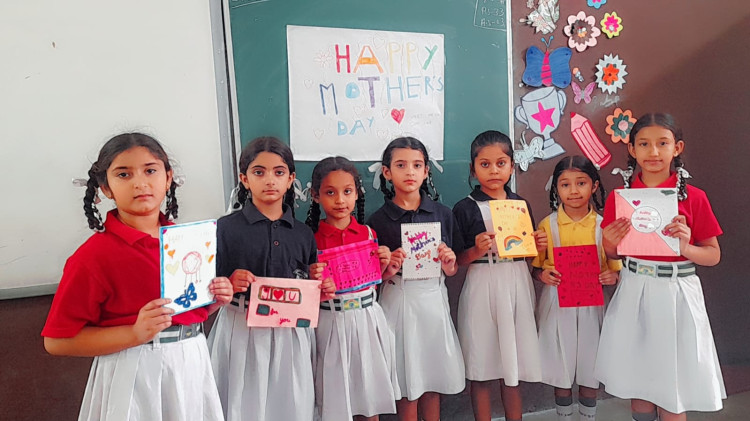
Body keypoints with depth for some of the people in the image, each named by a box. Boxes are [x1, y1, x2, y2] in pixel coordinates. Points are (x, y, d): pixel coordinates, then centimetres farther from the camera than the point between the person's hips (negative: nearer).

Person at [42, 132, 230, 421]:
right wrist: (136, 334, -23)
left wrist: (215, 300, -4)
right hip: (134, 374, -5)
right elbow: (56, 341, -13)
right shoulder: (93, 256, -14)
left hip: (191, 365, 5)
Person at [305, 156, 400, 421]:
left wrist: (384, 263, -7)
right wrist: (312, 278, -22)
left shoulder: (367, 233, 2)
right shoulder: (312, 238, -7)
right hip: (331, 321, -3)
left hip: (367, 319, 3)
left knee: (369, 387, 14)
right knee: (335, 391, 8)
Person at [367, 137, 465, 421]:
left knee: (433, 375, 12)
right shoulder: (378, 220, -4)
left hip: (434, 298, 3)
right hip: (399, 299, -2)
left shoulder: (442, 214, 3)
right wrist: (387, 271, -20)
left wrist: (449, 264, -12)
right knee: (407, 381, 5)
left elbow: (452, 271, 9)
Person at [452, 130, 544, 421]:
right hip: (482, 288, -3)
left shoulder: (521, 204, 8)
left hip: (517, 286, 4)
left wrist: (538, 245, -2)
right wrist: (476, 251, -22)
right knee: (481, 372, 4)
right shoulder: (464, 208, -4)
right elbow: (456, 260, -4)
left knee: (513, 369, 13)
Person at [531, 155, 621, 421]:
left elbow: (614, 268, 6)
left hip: (591, 304, 1)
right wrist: (542, 275, -17)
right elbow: (534, 267, 4)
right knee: (561, 374, 8)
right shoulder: (547, 225, -2)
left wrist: (612, 276, -15)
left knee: (590, 374, 10)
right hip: (557, 304, 0)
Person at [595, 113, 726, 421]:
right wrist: (611, 243, -14)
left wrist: (685, 247, -19)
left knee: (672, 395, 8)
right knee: (637, 382, 13)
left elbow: (713, 255, 0)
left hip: (676, 295, -1)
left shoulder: (693, 198, -6)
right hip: (634, 294, 2)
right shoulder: (619, 197, -1)